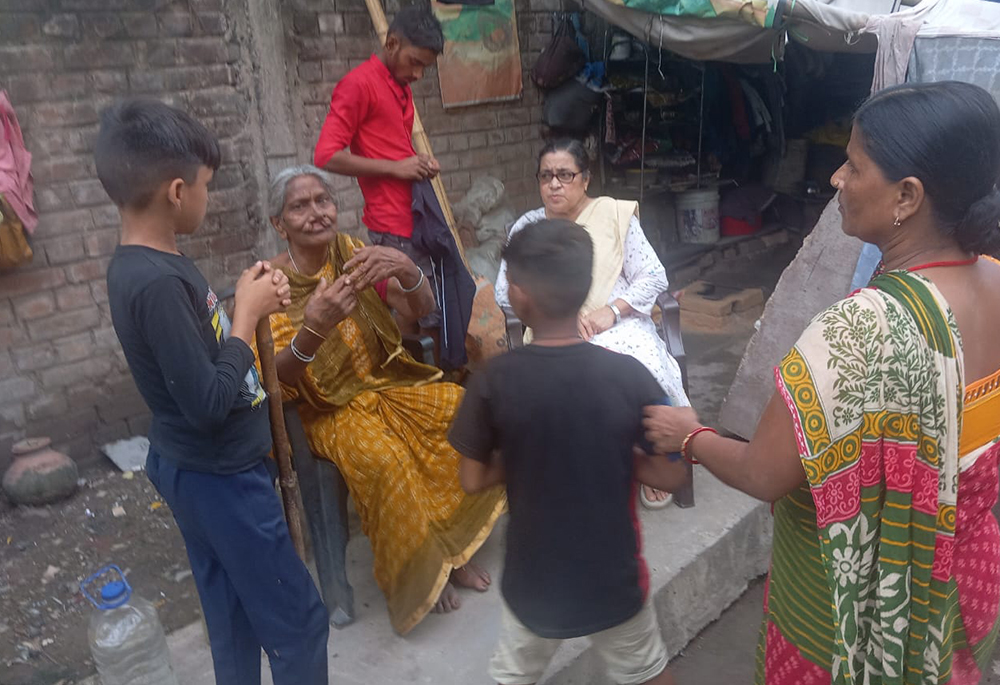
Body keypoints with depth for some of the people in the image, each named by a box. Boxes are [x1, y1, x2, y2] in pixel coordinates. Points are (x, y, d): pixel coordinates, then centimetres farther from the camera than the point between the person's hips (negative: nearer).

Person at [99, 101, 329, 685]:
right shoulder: (156, 282, -27)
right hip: (221, 478, -9)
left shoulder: (147, 265, 3)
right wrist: (247, 314, -17)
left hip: (205, 471, 9)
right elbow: (209, 401, -27)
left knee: (234, 621, 23)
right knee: (298, 620, 6)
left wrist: (249, 305, -2)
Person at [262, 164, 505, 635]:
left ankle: (451, 550, -1)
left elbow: (420, 310, -10)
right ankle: (415, 577, -6)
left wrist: (407, 271, -33)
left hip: (388, 382, 4)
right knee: (382, 457, -33)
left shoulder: (352, 254, 0)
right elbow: (276, 377, -21)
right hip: (330, 410, -4)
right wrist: (313, 328, -41)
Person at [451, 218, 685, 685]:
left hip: (534, 580, 0)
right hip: (614, 577, 1)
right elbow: (671, 476, -12)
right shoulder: (628, 374, -18)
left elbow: (473, 481, -10)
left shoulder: (495, 381, -19)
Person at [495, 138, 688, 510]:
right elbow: (504, 292, 5)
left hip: (620, 325, 0)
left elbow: (653, 277, 3)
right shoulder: (527, 227, 12)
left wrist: (611, 311, -15)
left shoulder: (615, 215, 8)